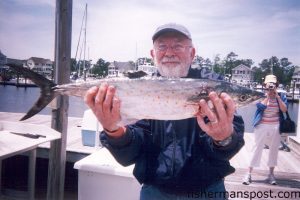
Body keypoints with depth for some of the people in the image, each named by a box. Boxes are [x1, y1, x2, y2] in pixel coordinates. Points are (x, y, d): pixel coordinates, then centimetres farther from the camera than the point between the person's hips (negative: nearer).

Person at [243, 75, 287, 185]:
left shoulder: (281, 96, 3)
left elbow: (284, 109, -10)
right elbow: (261, 107, -20)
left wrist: (277, 96, -12)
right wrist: (268, 96, -14)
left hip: (276, 127, 2)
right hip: (262, 126, -2)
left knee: (274, 150, 9)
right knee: (257, 148, 0)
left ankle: (271, 174, 21)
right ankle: (249, 174, 5)